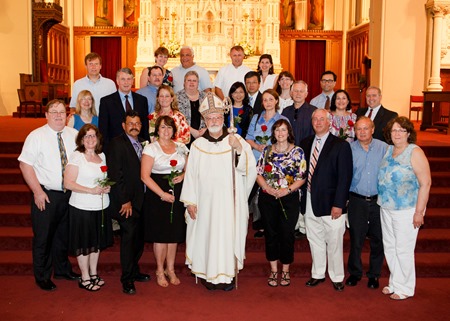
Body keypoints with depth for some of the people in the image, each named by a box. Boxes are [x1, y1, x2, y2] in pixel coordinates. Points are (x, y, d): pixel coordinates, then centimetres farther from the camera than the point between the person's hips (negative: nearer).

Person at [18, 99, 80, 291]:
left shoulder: (74, 135, 3)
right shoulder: (36, 136, -8)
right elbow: (25, 164, -10)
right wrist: (37, 191, -15)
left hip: (69, 194, 4)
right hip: (45, 195, -4)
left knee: (64, 234, 19)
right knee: (43, 237, 6)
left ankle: (62, 269, 39)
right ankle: (42, 277, 25)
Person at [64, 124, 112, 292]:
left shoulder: (102, 156, 9)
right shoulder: (76, 156, -10)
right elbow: (68, 183, -16)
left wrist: (107, 187, 0)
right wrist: (91, 190, -22)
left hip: (100, 207, 6)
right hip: (82, 208, -6)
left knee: (97, 241, 16)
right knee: (83, 243, 5)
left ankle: (94, 274, 31)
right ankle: (85, 278, 19)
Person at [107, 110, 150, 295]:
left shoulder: (143, 143, 12)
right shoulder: (117, 144, -8)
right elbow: (115, 174, -13)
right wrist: (125, 201, -14)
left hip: (140, 200, 6)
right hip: (126, 201, -6)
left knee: (139, 237, 10)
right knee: (129, 236, -3)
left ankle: (134, 271, 27)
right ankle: (127, 279, 9)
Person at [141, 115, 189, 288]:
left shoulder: (181, 147, 10)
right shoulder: (151, 148, -3)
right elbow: (145, 176, -10)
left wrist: (183, 175, -6)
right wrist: (162, 194, -16)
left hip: (177, 195, 4)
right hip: (157, 195, -4)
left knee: (174, 233, 8)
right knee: (161, 234, 0)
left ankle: (170, 269, 23)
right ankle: (160, 271, 17)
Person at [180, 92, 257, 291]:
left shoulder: (236, 141, 1)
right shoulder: (198, 145, 3)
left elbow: (249, 168, -7)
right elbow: (191, 174, 3)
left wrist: (239, 149, -22)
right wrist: (190, 201, 0)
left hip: (229, 201, 0)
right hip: (206, 201, 1)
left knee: (228, 234, 3)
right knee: (207, 234, 4)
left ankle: (227, 274, 17)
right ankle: (208, 274, 19)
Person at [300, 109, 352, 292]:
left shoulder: (341, 146, -6)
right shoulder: (305, 143, 9)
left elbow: (345, 177, -10)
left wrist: (338, 204, -15)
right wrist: (302, 197, 2)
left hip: (331, 203, -4)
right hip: (310, 202, 5)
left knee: (334, 242, 6)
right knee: (315, 240, 15)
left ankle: (337, 277, 23)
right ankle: (318, 274, 31)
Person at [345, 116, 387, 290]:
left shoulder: (383, 147, -1)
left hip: (378, 200, 1)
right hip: (356, 201, 0)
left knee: (377, 240, 9)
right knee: (356, 239, 8)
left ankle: (374, 274, 26)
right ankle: (354, 272, 26)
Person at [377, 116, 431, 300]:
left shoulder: (415, 152, -13)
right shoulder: (388, 150, 7)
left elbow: (425, 183, -15)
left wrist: (419, 212, -18)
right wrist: (382, 202, 8)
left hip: (407, 210, -7)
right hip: (386, 208, 7)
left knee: (403, 250, 2)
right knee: (389, 247, 14)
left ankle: (405, 288, 19)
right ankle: (394, 283, 30)